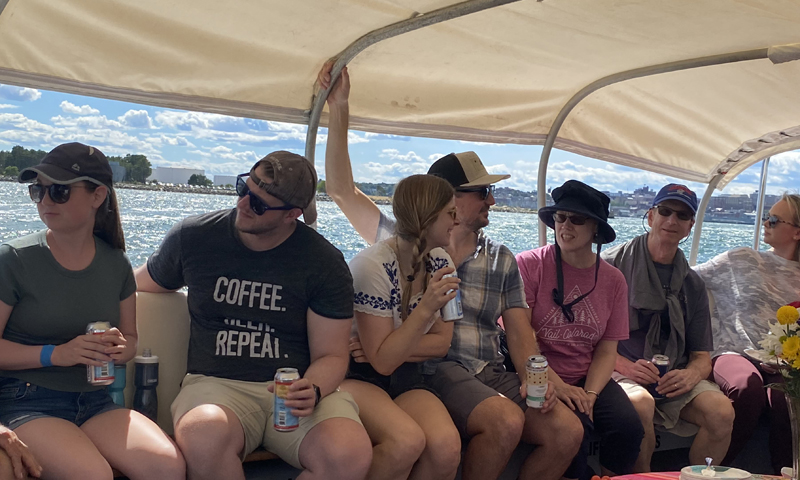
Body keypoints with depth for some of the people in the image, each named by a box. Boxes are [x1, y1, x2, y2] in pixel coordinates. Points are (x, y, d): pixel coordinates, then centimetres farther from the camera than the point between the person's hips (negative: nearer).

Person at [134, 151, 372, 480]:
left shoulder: (325, 264, 0)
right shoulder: (193, 237, 5)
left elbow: (330, 355, 1)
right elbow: (141, 285, 25)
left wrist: (313, 391, -20)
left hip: (297, 388, 0)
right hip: (216, 383, 0)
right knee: (203, 438, -38)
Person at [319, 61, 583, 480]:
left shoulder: (501, 259, 17)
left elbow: (518, 330, 10)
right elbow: (342, 190, 2)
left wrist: (532, 378, -12)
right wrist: (338, 108, -2)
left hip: (491, 374, 4)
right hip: (432, 370, -4)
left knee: (568, 432, -19)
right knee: (506, 421, -31)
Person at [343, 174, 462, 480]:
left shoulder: (440, 263, 1)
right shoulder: (372, 266, -19)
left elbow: (441, 343, 4)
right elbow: (382, 361, -18)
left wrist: (391, 347, -12)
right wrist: (426, 309, -28)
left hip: (406, 380, 5)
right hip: (358, 377, -5)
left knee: (447, 447, -27)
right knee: (409, 440, -34)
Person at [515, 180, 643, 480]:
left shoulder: (613, 280, 7)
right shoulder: (529, 264, -5)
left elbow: (606, 351, 5)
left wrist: (590, 393, -13)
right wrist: (557, 385, -17)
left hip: (590, 379, 4)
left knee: (628, 427, -21)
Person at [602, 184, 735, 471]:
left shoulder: (692, 284, 15)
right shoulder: (613, 265, 0)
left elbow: (702, 356, 13)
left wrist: (691, 374, -11)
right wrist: (625, 365, -18)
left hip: (675, 379, 4)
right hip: (620, 371, -4)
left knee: (722, 412, -23)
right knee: (641, 403, -35)